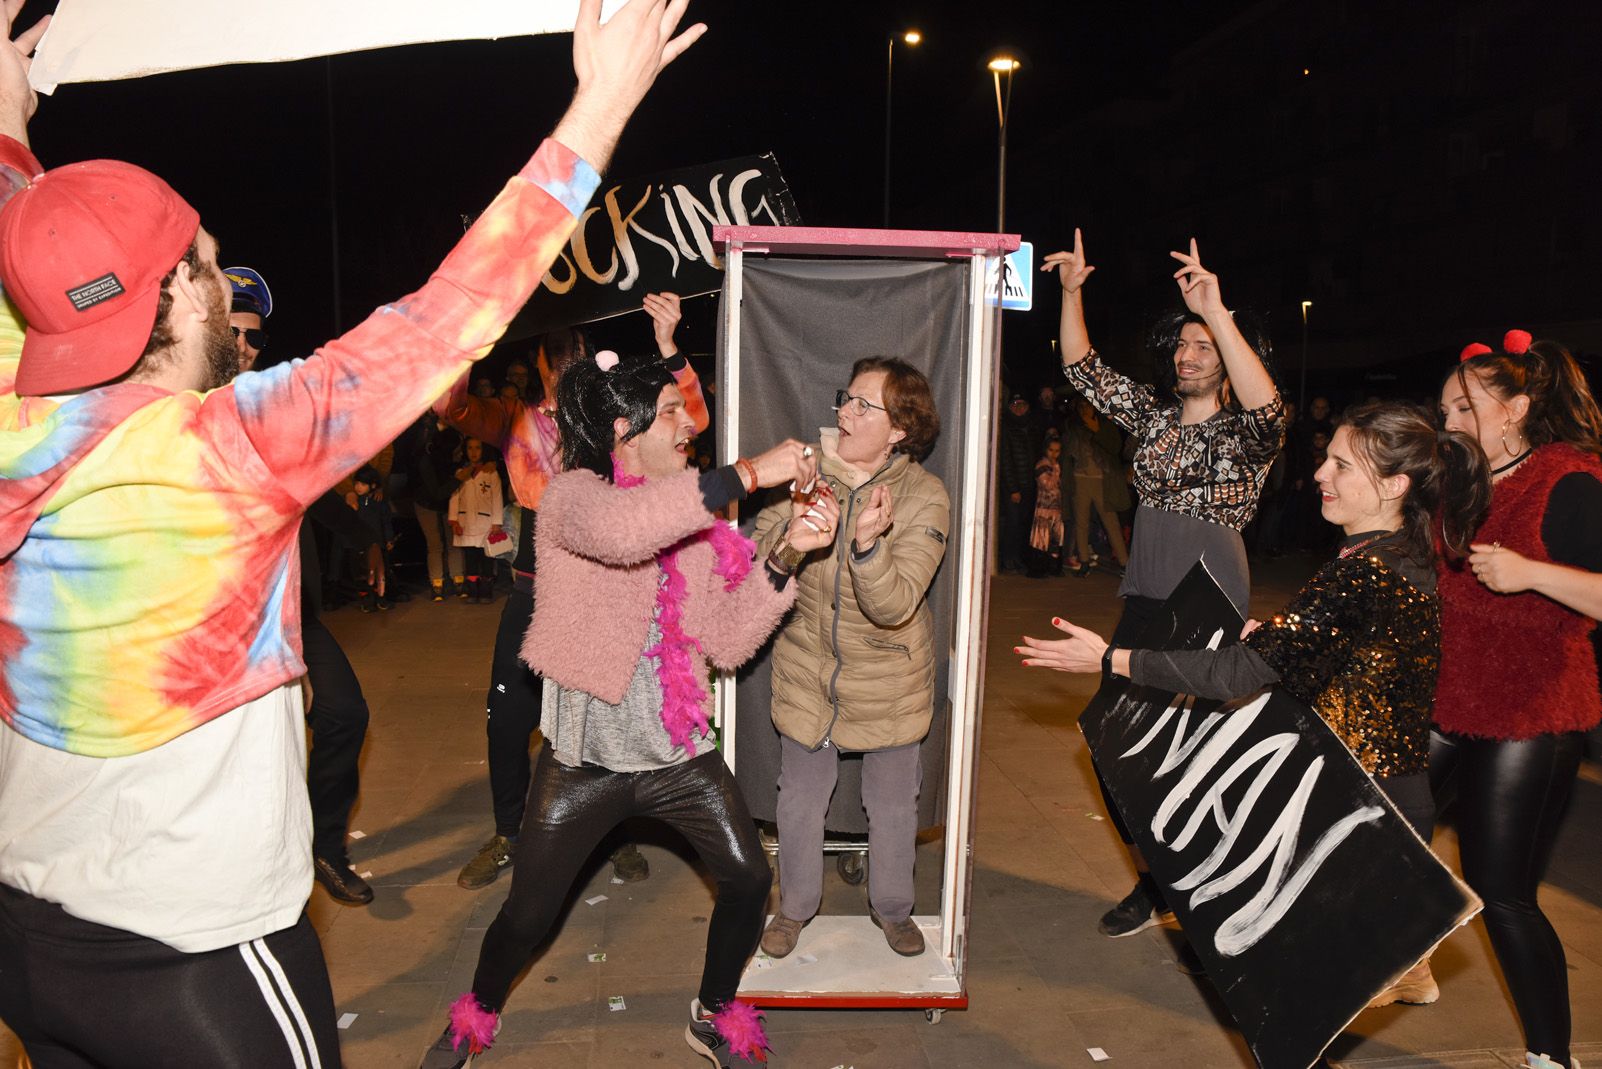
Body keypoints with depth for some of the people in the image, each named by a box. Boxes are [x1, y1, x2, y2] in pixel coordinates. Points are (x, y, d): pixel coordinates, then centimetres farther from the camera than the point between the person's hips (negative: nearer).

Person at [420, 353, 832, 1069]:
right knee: (527, 916, 7)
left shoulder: (693, 521, 4)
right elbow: (618, 530, -38)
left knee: (749, 881, 3)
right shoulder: (573, 494, -11)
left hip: (679, 750, 4)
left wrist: (784, 556, -15)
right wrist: (748, 473, -35)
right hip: (585, 758, -4)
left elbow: (729, 643, -3)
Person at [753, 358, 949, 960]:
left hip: (889, 682, -1)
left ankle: (892, 907, 43)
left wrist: (868, 542, -45)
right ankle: (795, 906, 41)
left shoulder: (924, 498, -18)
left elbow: (894, 605, -27)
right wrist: (794, 532, -30)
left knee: (893, 803, 16)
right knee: (800, 799, 16)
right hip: (807, 668, 2)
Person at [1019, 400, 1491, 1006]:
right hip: (1395, 781, 10)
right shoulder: (1406, 555, 4)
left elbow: (1244, 671, -31)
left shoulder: (1368, 573, -28)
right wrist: (1269, 632, 6)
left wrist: (1111, 659, -29)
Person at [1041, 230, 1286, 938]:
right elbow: (1085, 373, 6)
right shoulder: (1154, 415, 9)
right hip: (1143, 606, 5)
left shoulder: (1247, 433, -6)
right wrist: (1071, 294, -7)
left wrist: (1215, 311, -37)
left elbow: (1266, 407, -29)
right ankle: (1155, 885, 26)